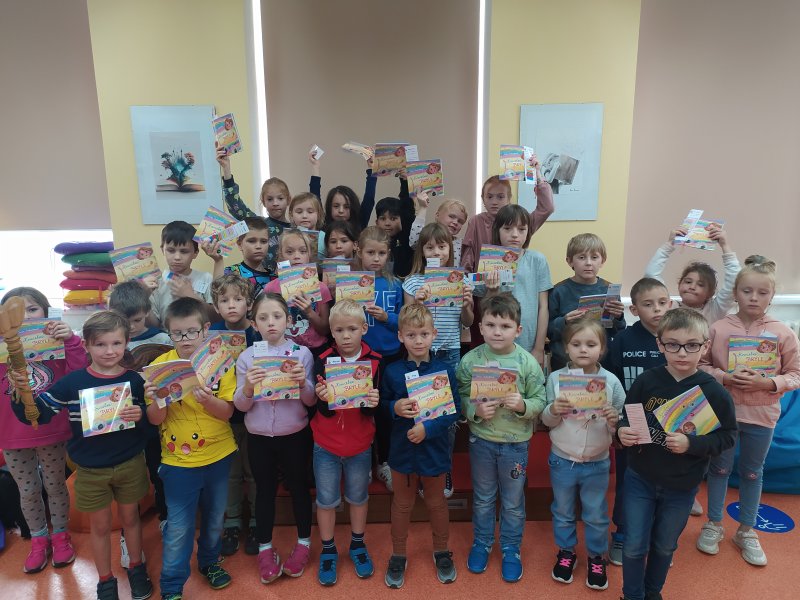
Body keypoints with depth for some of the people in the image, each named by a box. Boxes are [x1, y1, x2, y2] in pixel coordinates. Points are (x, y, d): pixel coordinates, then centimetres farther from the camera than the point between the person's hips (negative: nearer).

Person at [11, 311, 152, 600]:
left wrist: (140, 418, -24)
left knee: (130, 518, 19)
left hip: (130, 465, 0)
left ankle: (136, 568, 41)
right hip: (90, 470, 0)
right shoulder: (72, 382, -12)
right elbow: (35, 414, -8)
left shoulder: (134, 380, -10)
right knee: (100, 525, 16)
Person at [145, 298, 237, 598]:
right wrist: (157, 401, -29)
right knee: (178, 526, 6)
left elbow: (227, 412, -11)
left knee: (215, 517, 20)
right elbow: (155, 419, -9)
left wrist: (206, 399, -30)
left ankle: (210, 561, 44)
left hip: (218, 455, 2)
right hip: (178, 459, -1)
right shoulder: (160, 365, -10)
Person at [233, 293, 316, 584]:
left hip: (295, 435, -1)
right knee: (265, 490, 15)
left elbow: (312, 401, -6)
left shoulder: (302, 353, -9)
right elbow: (241, 406, -3)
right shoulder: (246, 357, -5)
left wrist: (303, 384, -27)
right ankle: (265, 548, 33)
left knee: (298, 486, 14)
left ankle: (304, 543, 34)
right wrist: (247, 388, -24)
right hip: (259, 437, 1)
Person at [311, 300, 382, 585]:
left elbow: (370, 412, -11)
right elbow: (325, 412, -13)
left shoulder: (375, 361, -13)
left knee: (358, 497, 19)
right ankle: (328, 551, 35)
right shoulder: (322, 361, -14)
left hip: (360, 446, 1)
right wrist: (324, 399, -34)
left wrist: (373, 403, -33)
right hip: (326, 445, 0)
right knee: (326, 500, 14)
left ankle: (358, 545, 41)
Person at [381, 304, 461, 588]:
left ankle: (442, 552, 42)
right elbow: (381, 403, 1)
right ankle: (398, 555, 37)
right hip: (401, 448, 1)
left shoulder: (444, 370, -12)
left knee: (436, 503, 19)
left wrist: (428, 428, -21)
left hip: (434, 449, -1)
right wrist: (395, 407, -20)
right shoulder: (392, 371, -8)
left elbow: (455, 409, -11)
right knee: (402, 504, 18)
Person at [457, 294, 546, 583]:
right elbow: (460, 399, -7)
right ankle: (481, 543, 44)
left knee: (513, 502, 19)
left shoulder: (527, 362, -15)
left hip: (516, 443, 0)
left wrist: (523, 405, -29)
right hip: (481, 440, 1)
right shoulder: (470, 360, -13)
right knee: (483, 498, 21)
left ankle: (511, 549, 41)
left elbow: (540, 401, -10)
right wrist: (475, 410, -26)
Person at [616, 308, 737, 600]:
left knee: (664, 546, 21)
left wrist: (691, 444, -24)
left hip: (682, 486, 0)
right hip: (640, 478, 0)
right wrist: (622, 431, -23)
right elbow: (626, 419, -2)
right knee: (634, 546, 10)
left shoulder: (714, 392, -14)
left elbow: (727, 436, -9)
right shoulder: (646, 381, -12)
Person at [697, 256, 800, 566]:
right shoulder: (718, 328, -9)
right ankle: (714, 525, 33)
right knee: (719, 468, 15)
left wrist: (766, 382, -20)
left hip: (762, 415, 1)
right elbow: (700, 364, -5)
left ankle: (746, 531, 35)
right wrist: (724, 377, -21)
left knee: (752, 472, 17)